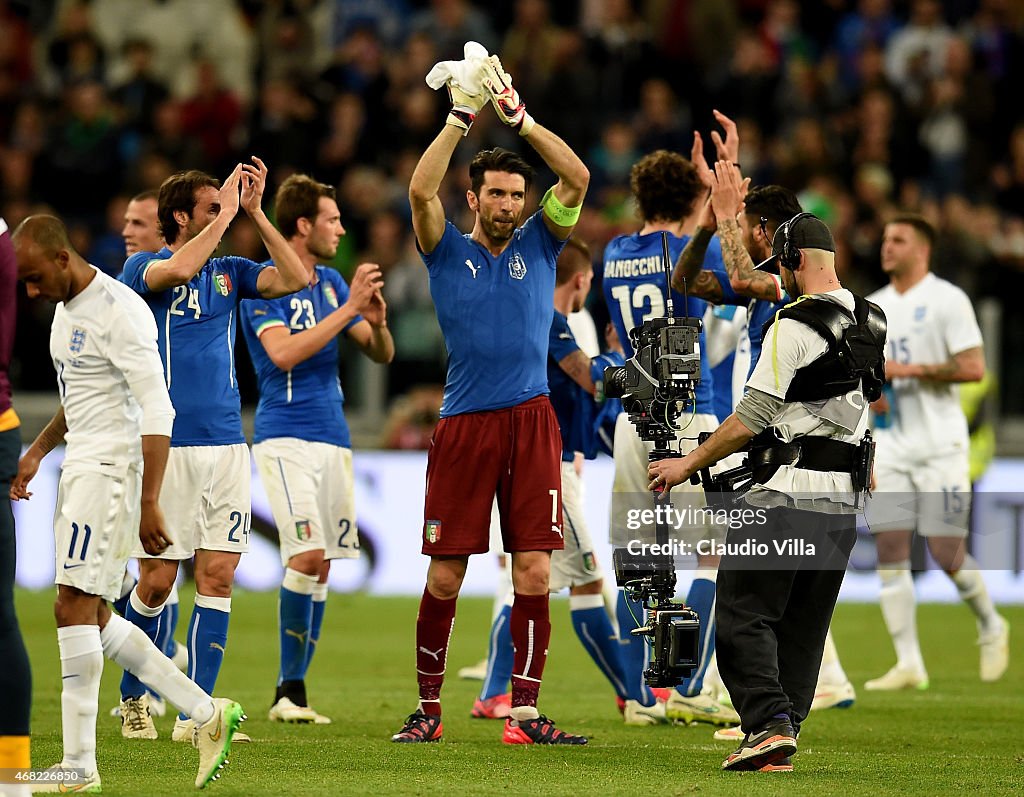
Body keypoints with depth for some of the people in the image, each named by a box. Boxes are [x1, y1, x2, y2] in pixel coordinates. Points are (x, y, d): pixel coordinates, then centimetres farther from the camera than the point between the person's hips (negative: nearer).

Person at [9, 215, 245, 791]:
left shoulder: (119, 312, -17)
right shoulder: (66, 307, 13)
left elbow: (157, 412, -20)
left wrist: (149, 503, -24)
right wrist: (37, 452, 19)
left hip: (112, 469, -10)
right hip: (82, 466, 10)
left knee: (75, 608, -12)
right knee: (94, 618, 9)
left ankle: (80, 764, -9)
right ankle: (208, 714, 14)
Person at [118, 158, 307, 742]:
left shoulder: (230, 271, 12)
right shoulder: (143, 266, -1)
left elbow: (296, 278, -2)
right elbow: (178, 270, -24)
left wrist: (255, 211, -4)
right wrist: (228, 213, -16)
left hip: (226, 446, 4)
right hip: (165, 446, -4)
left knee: (218, 575, -3)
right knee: (158, 581, -1)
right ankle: (134, 697, 20)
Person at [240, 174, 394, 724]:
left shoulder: (331, 283, 13)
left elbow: (381, 355, 15)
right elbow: (284, 352, -21)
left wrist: (377, 322, -8)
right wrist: (349, 308, -20)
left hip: (333, 439, 7)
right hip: (284, 437, -7)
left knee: (319, 568, 4)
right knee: (307, 557, -18)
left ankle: (293, 690, 9)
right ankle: (289, 691, -10)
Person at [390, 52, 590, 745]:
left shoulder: (539, 245, 11)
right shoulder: (449, 251, 7)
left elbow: (578, 180, -3)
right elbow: (421, 190, -10)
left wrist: (518, 116, -11)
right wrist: (462, 116, -15)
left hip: (531, 421, 1)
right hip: (464, 422, -1)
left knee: (535, 569, -6)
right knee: (445, 575, 0)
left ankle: (524, 713, -4)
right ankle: (428, 708, 12)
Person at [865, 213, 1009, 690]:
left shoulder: (947, 300, -6)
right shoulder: (873, 307, 13)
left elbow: (973, 367, -13)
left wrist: (909, 369, -16)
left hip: (940, 445, -5)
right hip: (890, 444, 5)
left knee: (946, 554, -7)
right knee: (889, 549, -6)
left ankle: (990, 626, 22)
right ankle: (909, 664, -4)